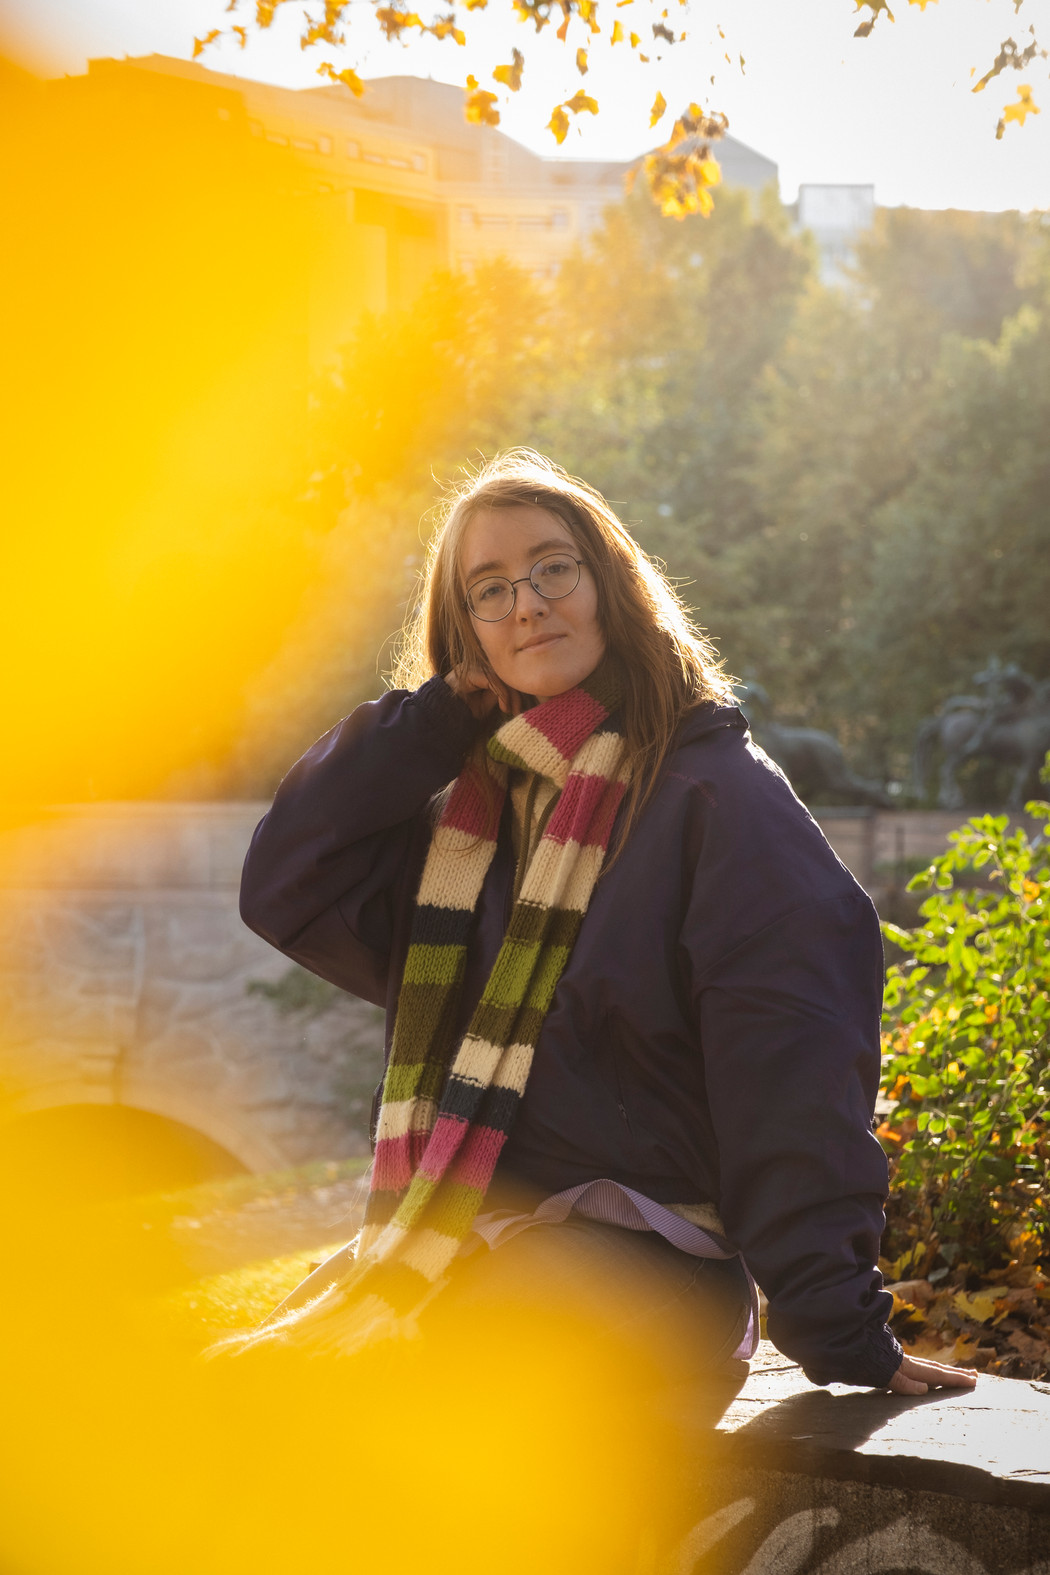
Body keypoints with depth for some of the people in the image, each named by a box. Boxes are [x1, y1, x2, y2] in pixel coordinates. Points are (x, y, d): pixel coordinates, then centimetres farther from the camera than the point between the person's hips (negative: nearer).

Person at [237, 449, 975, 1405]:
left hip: (630, 1260, -6)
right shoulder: (468, 801, 17)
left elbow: (792, 1069, -9)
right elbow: (286, 890, 8)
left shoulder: (717, 794, -2)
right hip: (448, 1244, 6)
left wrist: (839, 1331, -15)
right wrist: (442, 712, 5)